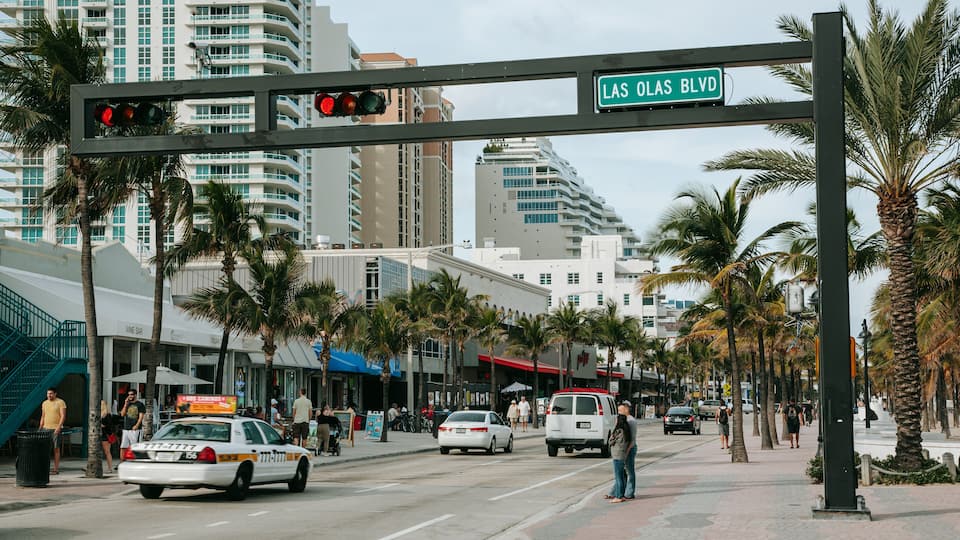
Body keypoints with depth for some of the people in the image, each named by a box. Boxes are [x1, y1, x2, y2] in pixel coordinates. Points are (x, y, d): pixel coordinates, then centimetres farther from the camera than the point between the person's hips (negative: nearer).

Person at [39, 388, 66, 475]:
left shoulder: (60, 402, -5)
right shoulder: (44, 403, 14)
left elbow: (63, 416, -11)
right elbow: (43, 416, 19)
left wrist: (59, 427, -21)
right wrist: (40, 428, 13)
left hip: (56, 429, -5)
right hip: (46, 428, 6)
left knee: (56, 448, -2)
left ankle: (56, 469, 1)